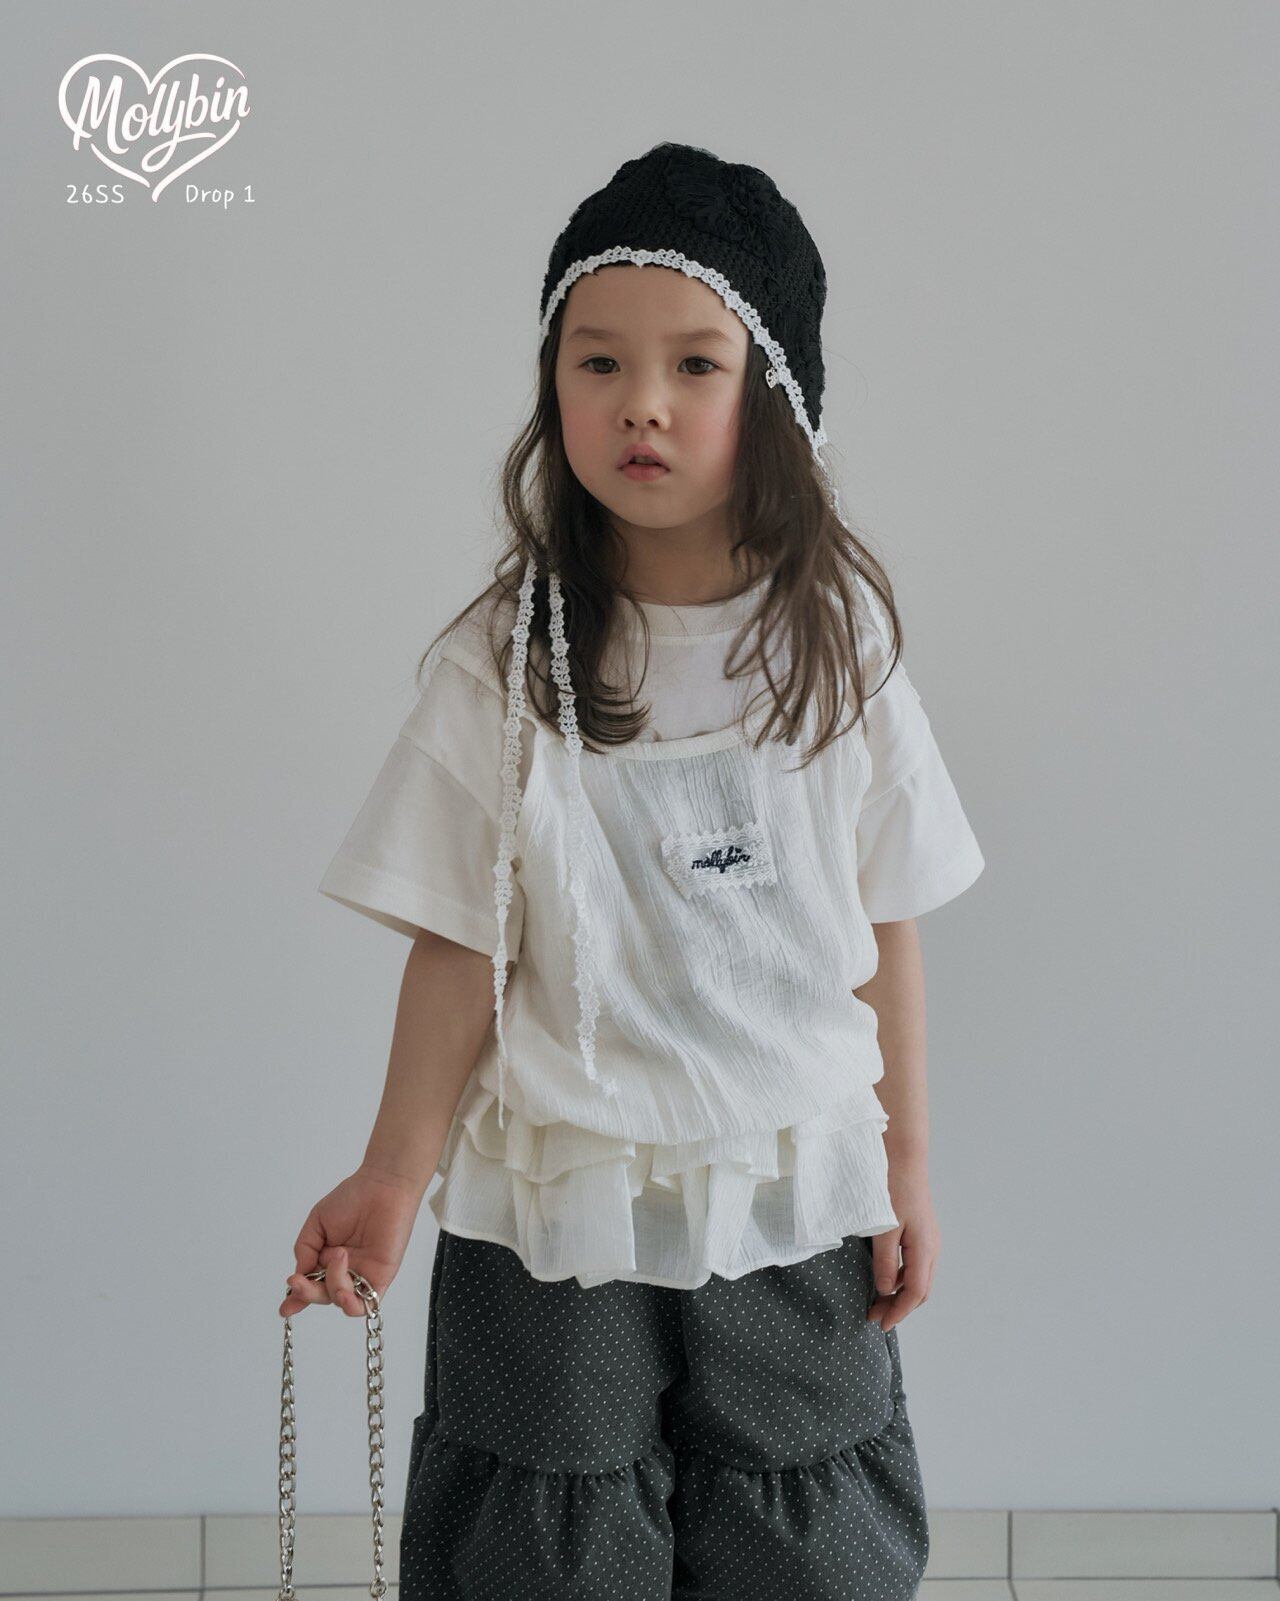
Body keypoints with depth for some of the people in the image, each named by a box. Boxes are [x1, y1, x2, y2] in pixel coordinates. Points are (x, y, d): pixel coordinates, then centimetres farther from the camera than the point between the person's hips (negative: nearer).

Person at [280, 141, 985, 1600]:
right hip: (556, 1214, -1)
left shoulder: (835, 640, -3)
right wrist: (392, 1179, -9)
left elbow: (883, 925, 1)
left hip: (793, 1206, 1)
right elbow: (461, 944, -6)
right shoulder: (503, 663, -8)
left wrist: (904, 1166, 3)